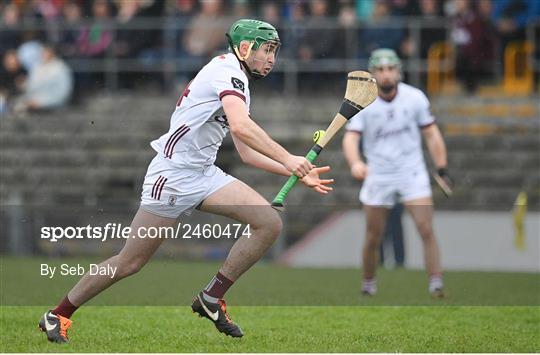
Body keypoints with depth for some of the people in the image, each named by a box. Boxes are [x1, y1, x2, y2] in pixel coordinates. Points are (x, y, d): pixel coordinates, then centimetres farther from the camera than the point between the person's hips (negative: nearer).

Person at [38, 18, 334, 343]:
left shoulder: (237, 84, 19)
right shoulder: (229, 71, -11)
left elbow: (247, 153, 22)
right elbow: (241, 127, -29)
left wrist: (299, 173, 16)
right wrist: (287, 159, -29)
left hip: (204, 176, 9)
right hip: (173, 174, -9)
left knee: (270, 224, -10)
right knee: (129, 263, -3)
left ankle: (212, 298, -2)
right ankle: (58, 315, 13)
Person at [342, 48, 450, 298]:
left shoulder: (415, 98, -5)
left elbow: (431, 134, 5)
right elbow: (350, 138, -19)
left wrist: (442, 171, 2)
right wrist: (355, 163, -39)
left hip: (413, 174, 0)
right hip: (378, 177, 0)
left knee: (426, 231, -14)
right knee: (373, 238, 5)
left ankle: (436, 285, -13)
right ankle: (368, 285, 26)